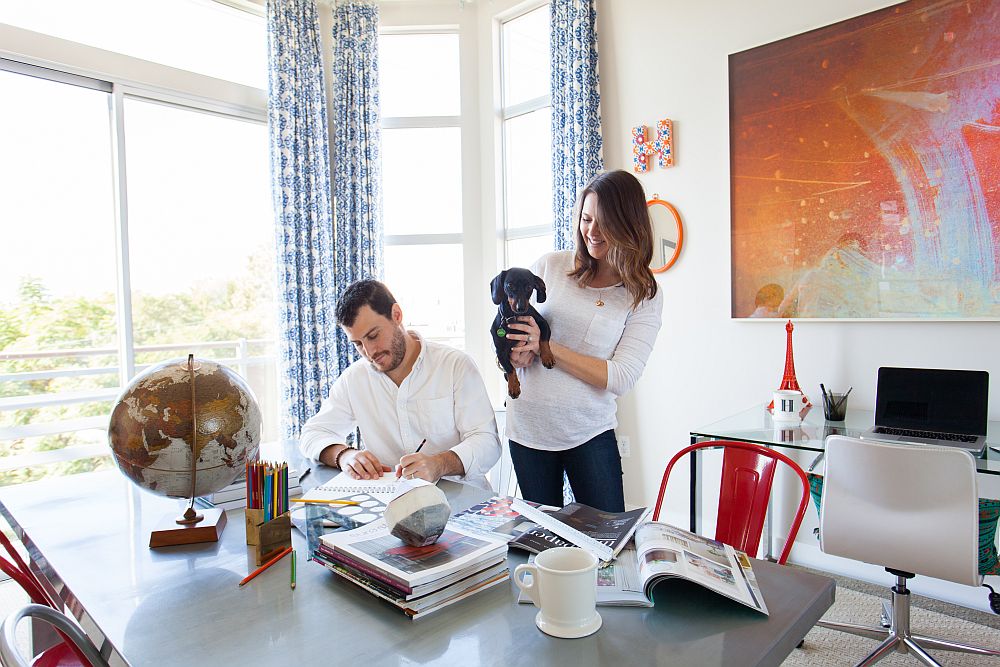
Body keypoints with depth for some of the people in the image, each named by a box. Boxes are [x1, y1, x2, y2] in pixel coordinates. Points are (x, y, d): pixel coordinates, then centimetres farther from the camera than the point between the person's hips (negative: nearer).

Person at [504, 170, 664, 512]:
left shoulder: (645, 295, -3)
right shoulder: (550, 265, 0)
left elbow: (621, 377, -12)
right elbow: (509, 321, 10)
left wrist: (546, 346, -19)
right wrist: (515, 351, -13)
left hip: (590, 432, -1)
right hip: (528, 428, 2)